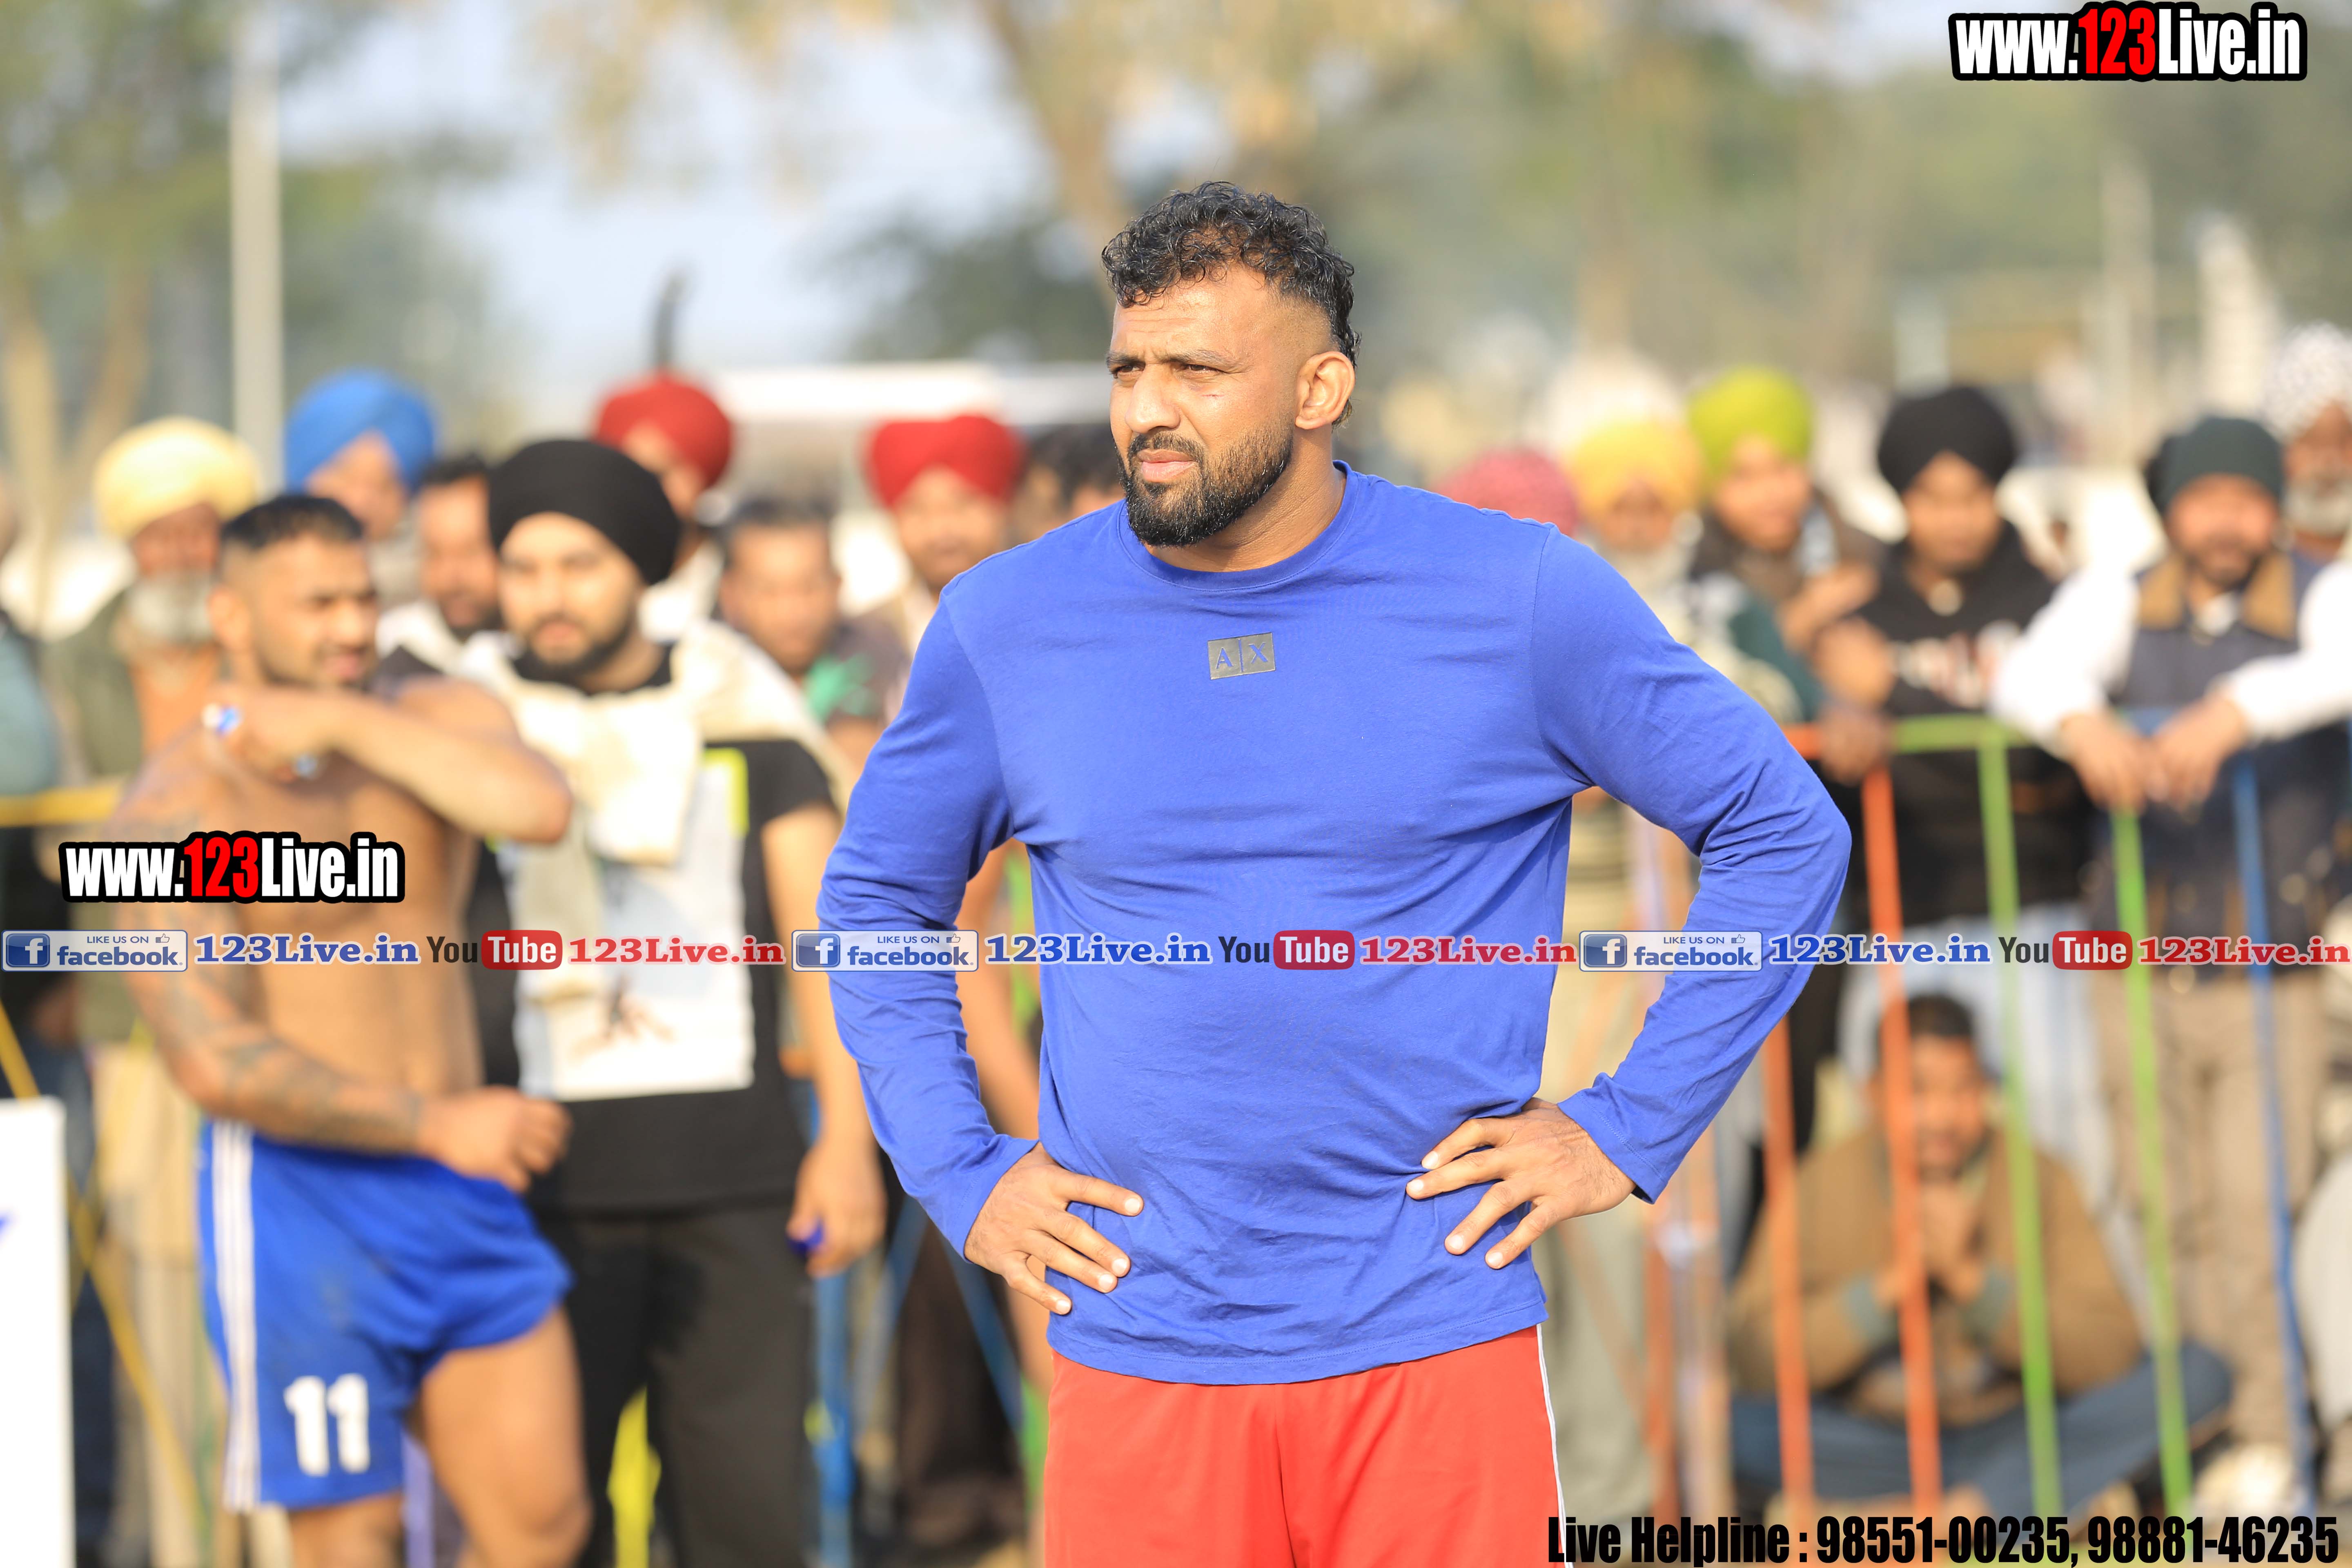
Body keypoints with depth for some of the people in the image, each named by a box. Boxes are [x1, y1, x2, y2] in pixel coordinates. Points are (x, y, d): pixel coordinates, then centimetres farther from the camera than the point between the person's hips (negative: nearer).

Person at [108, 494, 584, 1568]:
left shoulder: (432, 724, 7)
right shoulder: (182, 804, -9)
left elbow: (539, 808, -17)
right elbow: (215, 1062, -18)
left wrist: (343, 722, -16)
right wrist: (435, 1125, -15)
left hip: (465, 1196, 5)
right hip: (304, 1206, -5)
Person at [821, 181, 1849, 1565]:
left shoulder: (1522, 600, -2)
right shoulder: (1008, 624, 4)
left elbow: (1785, 834, 6)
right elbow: (877, 897, 18)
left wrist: (1630, 1129, 0)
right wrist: (963, 1174, 6)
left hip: (1435, 1347, -1)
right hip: (1139, 1366, 1)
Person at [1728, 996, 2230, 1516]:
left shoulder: (2038, 1179, -4)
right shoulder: (1821, 1185, -6)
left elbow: (2109, 1354, -12)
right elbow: (1756, 1361, -14)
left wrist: (1970, 1278, -22)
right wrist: (1891, 1283, -23)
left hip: (2012, 1432, 1)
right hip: (1870, 1444, -1)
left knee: (2198, 1375, -20)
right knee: (1731, 1423, -30)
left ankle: (1962, 1514, -28)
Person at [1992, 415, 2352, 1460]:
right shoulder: (2117, 601, 2)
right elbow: (2032, 674, -17)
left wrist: (2235, 711, -42)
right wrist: (2082, 721, -40)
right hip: (2141, 974, 2)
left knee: (2260, 1213, -8)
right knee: (2167, 1217, 6)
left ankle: (2267, 1443, 0)